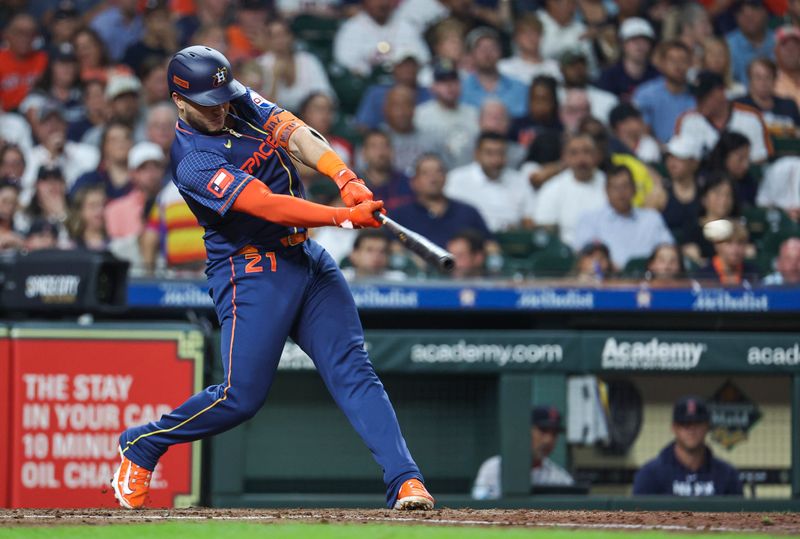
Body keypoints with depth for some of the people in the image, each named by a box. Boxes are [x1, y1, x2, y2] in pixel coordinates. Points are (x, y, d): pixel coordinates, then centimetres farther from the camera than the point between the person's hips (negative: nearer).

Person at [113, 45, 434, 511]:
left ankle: (406, 482, -17)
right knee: (242, 397, -8)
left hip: (307, 258, 6)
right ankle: (141, 446, 16)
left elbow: (296, 135, -8)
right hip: (252, 274, -6)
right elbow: (268, 206, -27)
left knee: (352, 369, -7)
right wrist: (345, 216, -35)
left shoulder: (241, 100, 5)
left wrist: (349, 181, -25)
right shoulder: (192, 162, -18)